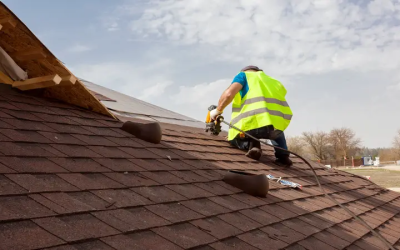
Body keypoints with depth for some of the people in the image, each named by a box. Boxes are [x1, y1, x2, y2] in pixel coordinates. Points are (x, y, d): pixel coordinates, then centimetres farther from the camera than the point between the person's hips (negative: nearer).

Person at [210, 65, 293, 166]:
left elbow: (229, 93, 0)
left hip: (255, 122, -4)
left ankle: (251, 144, -2)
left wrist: (218, 110, 17)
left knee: (233, 138, 27)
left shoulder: (243, 75, 19)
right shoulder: (273, 81, 34)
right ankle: (283, 155, 19)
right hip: (279, 122, 5)